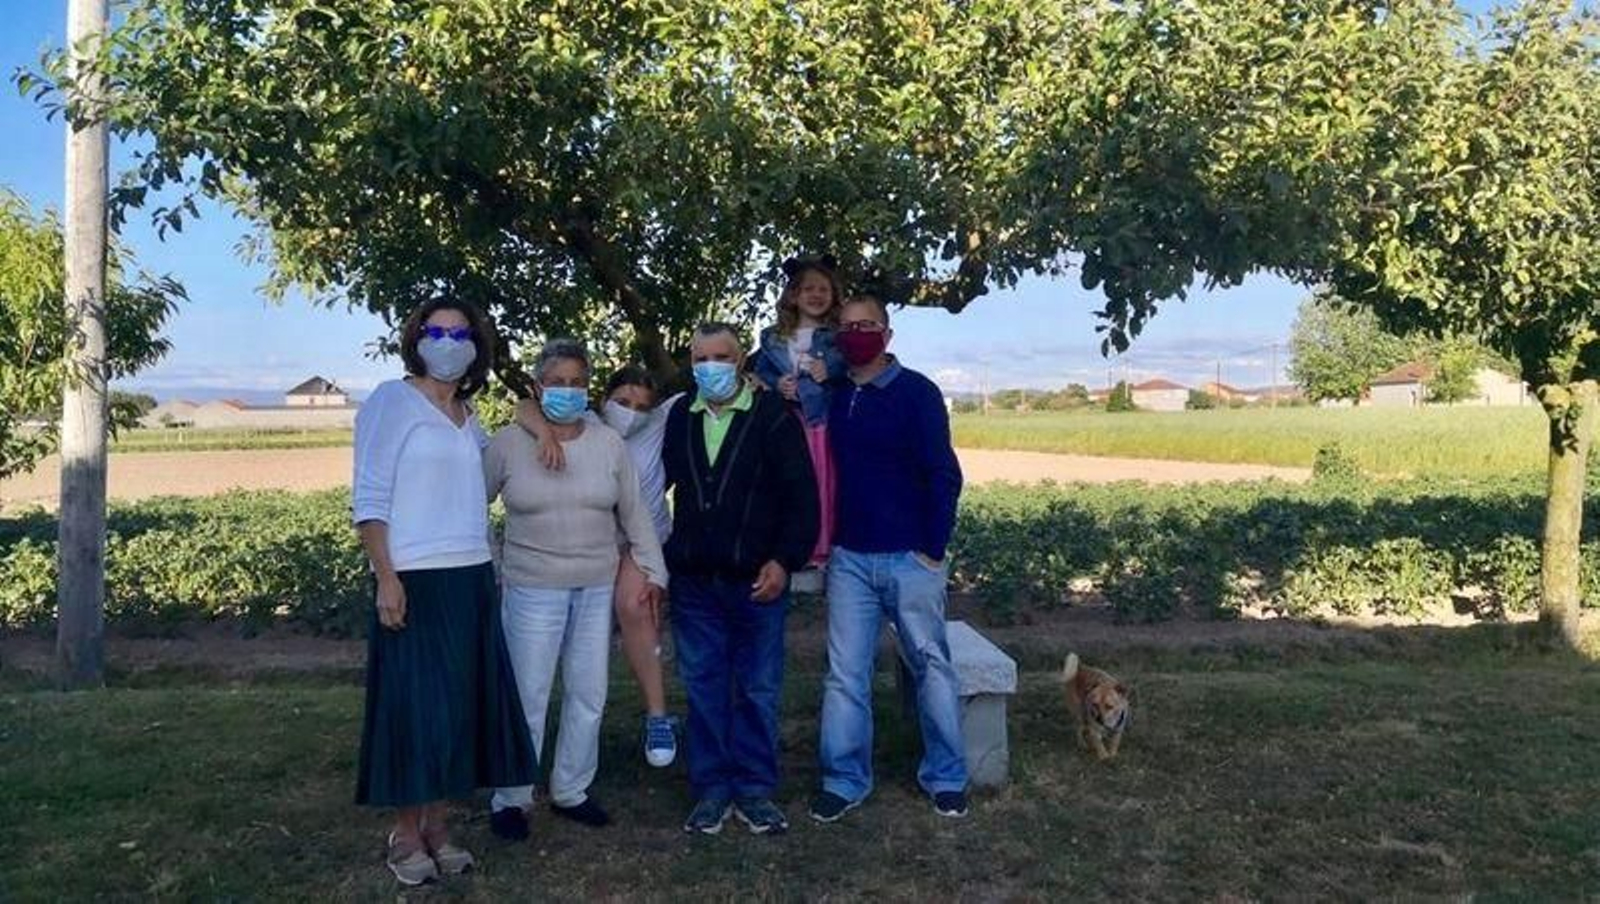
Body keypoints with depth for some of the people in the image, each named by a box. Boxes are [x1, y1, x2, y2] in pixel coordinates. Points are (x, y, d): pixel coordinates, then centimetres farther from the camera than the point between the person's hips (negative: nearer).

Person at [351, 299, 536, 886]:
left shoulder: (469, 416, 13)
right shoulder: (392, 401, -4)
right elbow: (369, 498, -9)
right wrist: (385, 579, -16)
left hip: (472, 579, 6)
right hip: (415, 582, -6)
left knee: (460, 703, 9)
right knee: (413, 705, -2)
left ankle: (436, 822, 20)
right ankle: (406, 832, 12)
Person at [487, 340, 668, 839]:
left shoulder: (609, 443, 3)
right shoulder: (509, 442, -3)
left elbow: (633, 513, 8)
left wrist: (652, 571, 6)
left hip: (598, 588, 3)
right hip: (533, 590, -3)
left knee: (588, 695, 10)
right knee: (527, 698, 2)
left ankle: (571, 791, 27)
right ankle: (510, 799, 19)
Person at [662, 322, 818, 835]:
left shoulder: (773, 416, -5)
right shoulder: (678, 418, 7)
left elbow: (801, 495, -6)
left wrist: (784, 561, -12)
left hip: (757, 580, -3)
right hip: (693, 581, 3)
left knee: (758, 690, 6)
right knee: (703, 687, 10)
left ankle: (755, 791, 19)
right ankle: (712, 789, 22)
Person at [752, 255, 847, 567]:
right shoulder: (773, 338, 14)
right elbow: (759, 374, 16)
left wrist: (830, 373, -15)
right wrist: (775, 384, -3)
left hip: (825, 423, -2)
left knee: (824, 487, -2)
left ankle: (822, 550, 7)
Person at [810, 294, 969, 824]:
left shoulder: (916, 392, -7)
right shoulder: (833, 397, 7)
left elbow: (943, 475, -10)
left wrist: (934, 549, -11)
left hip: (908, 557, -4)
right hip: (849, 558, 4)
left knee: (931, 666, 8)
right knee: (845, 674, 6)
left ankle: (946, 778, 21)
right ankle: (844, 780, 17)